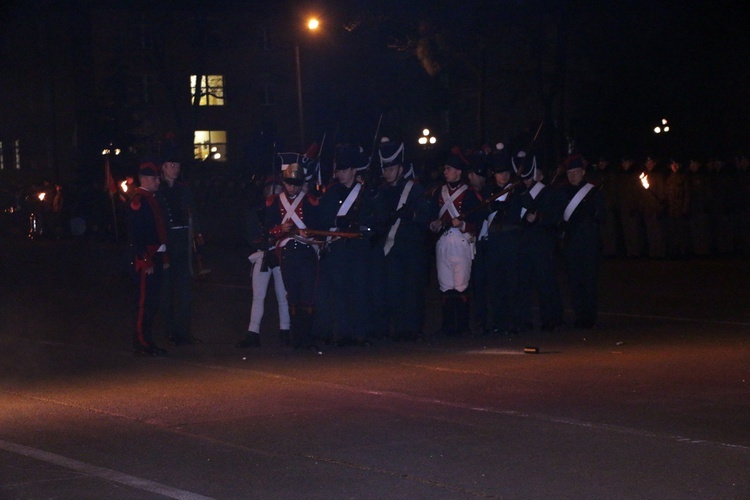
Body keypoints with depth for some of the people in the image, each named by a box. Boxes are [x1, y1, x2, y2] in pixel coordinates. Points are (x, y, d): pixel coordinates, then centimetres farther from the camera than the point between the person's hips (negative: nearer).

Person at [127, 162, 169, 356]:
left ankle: (146, 341, 17)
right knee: (145, 303, -6)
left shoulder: (152, 199, 17)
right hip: (145, 260, -9)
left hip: (156, 258, 9)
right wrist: (146, 261, -21)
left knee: (152, 303, 12)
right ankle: (142, 344, -2)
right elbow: (136, 234, -18)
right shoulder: (138, 201, -12)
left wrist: (164, 257, 19)